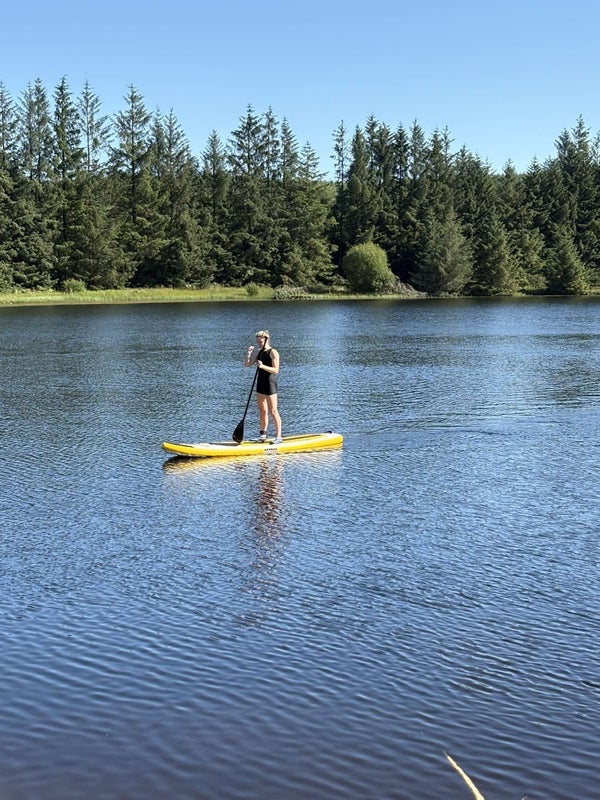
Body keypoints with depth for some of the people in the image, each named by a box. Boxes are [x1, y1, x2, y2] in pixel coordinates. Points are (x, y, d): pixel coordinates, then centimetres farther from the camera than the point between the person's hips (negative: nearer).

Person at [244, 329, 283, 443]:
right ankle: (262, 435, 20)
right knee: (262, 411, 12)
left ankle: (278, 437, -7)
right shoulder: (258, 353, 13)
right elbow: (247, 364, 11)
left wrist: (263, 366, -31)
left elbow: (276, 370, -18)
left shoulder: (273, 353, -10)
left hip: (270, 384, -8)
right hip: (260, 384, 8)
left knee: (273, 411, -8)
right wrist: (249, 354, -5)